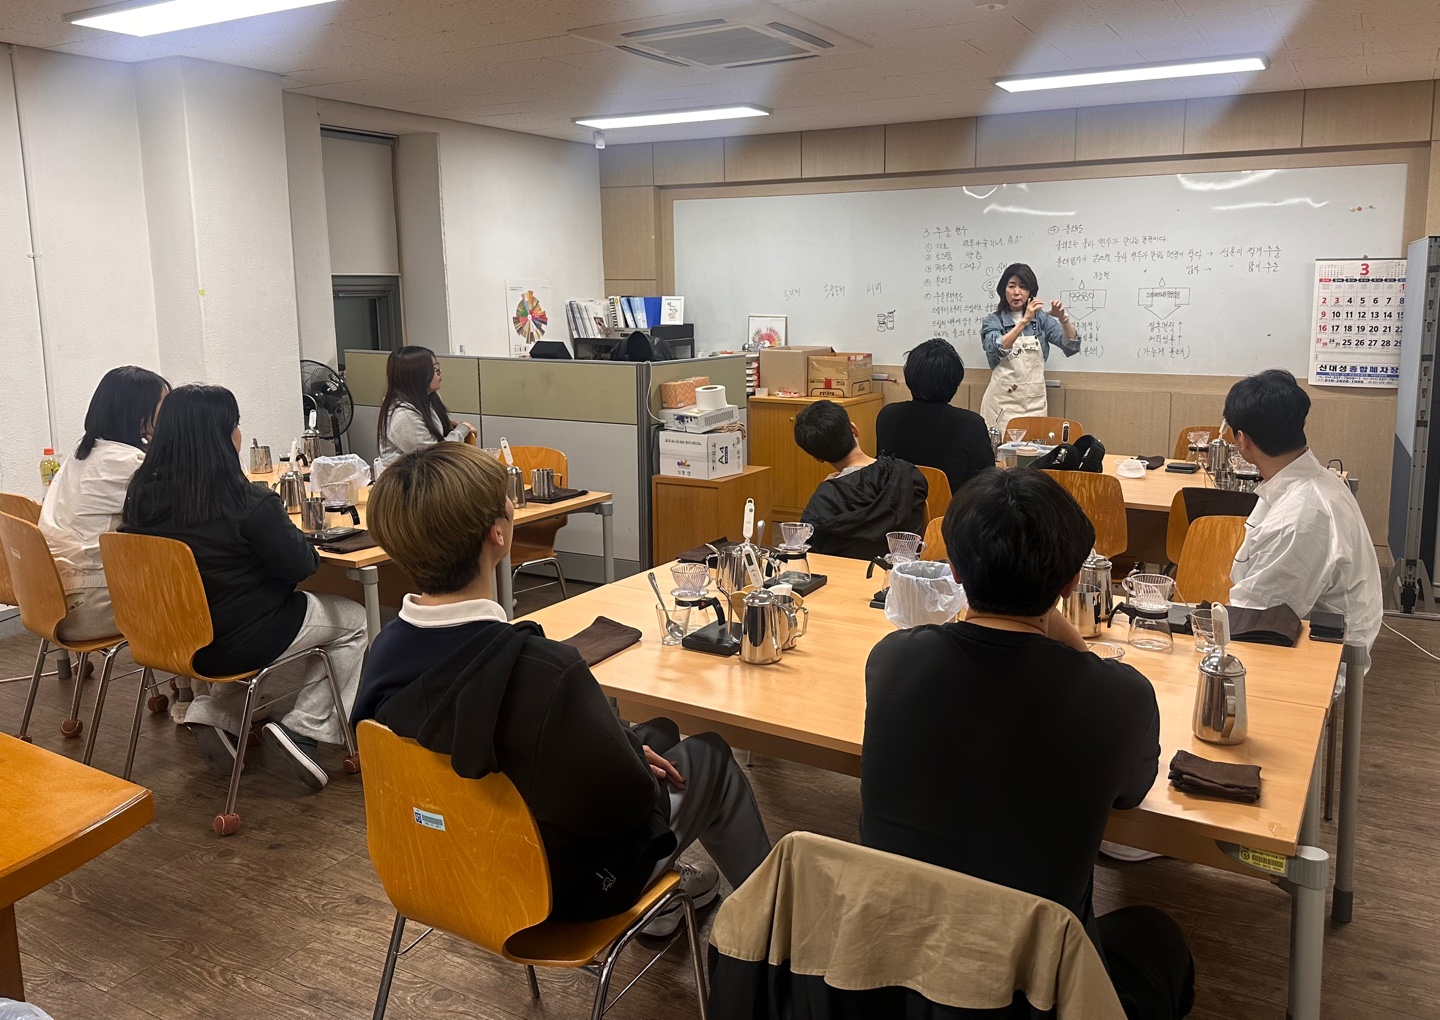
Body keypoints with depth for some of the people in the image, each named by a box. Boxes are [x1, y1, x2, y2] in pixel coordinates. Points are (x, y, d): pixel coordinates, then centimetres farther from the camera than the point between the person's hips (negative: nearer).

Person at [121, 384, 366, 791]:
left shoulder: (141, 495, -4)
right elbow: (300, 565, -16)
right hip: (238, 643, -7)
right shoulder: (248, 502, -24)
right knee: (353, 620, 14)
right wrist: (294, 535, 5)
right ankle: (304, 728, 7)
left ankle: (215, 713, 16)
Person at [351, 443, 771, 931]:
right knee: (710, 758, 17)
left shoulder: (389, 647, -15)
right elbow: (626, 803, -27)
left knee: (654, 730, 26)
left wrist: (628, 746, 2)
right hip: (569, 881, -6)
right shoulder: (544, 670, -39)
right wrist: (645, 758, -4)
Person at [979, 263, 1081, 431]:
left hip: (1034, 401, 2)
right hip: (1003, 401, -2)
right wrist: (1024, 320, -27)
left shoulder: (1041, 319, 6)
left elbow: (1072, 346, -4)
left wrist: (1063, 319, -21)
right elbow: (998, 350, -20)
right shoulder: (992, 321, -1)